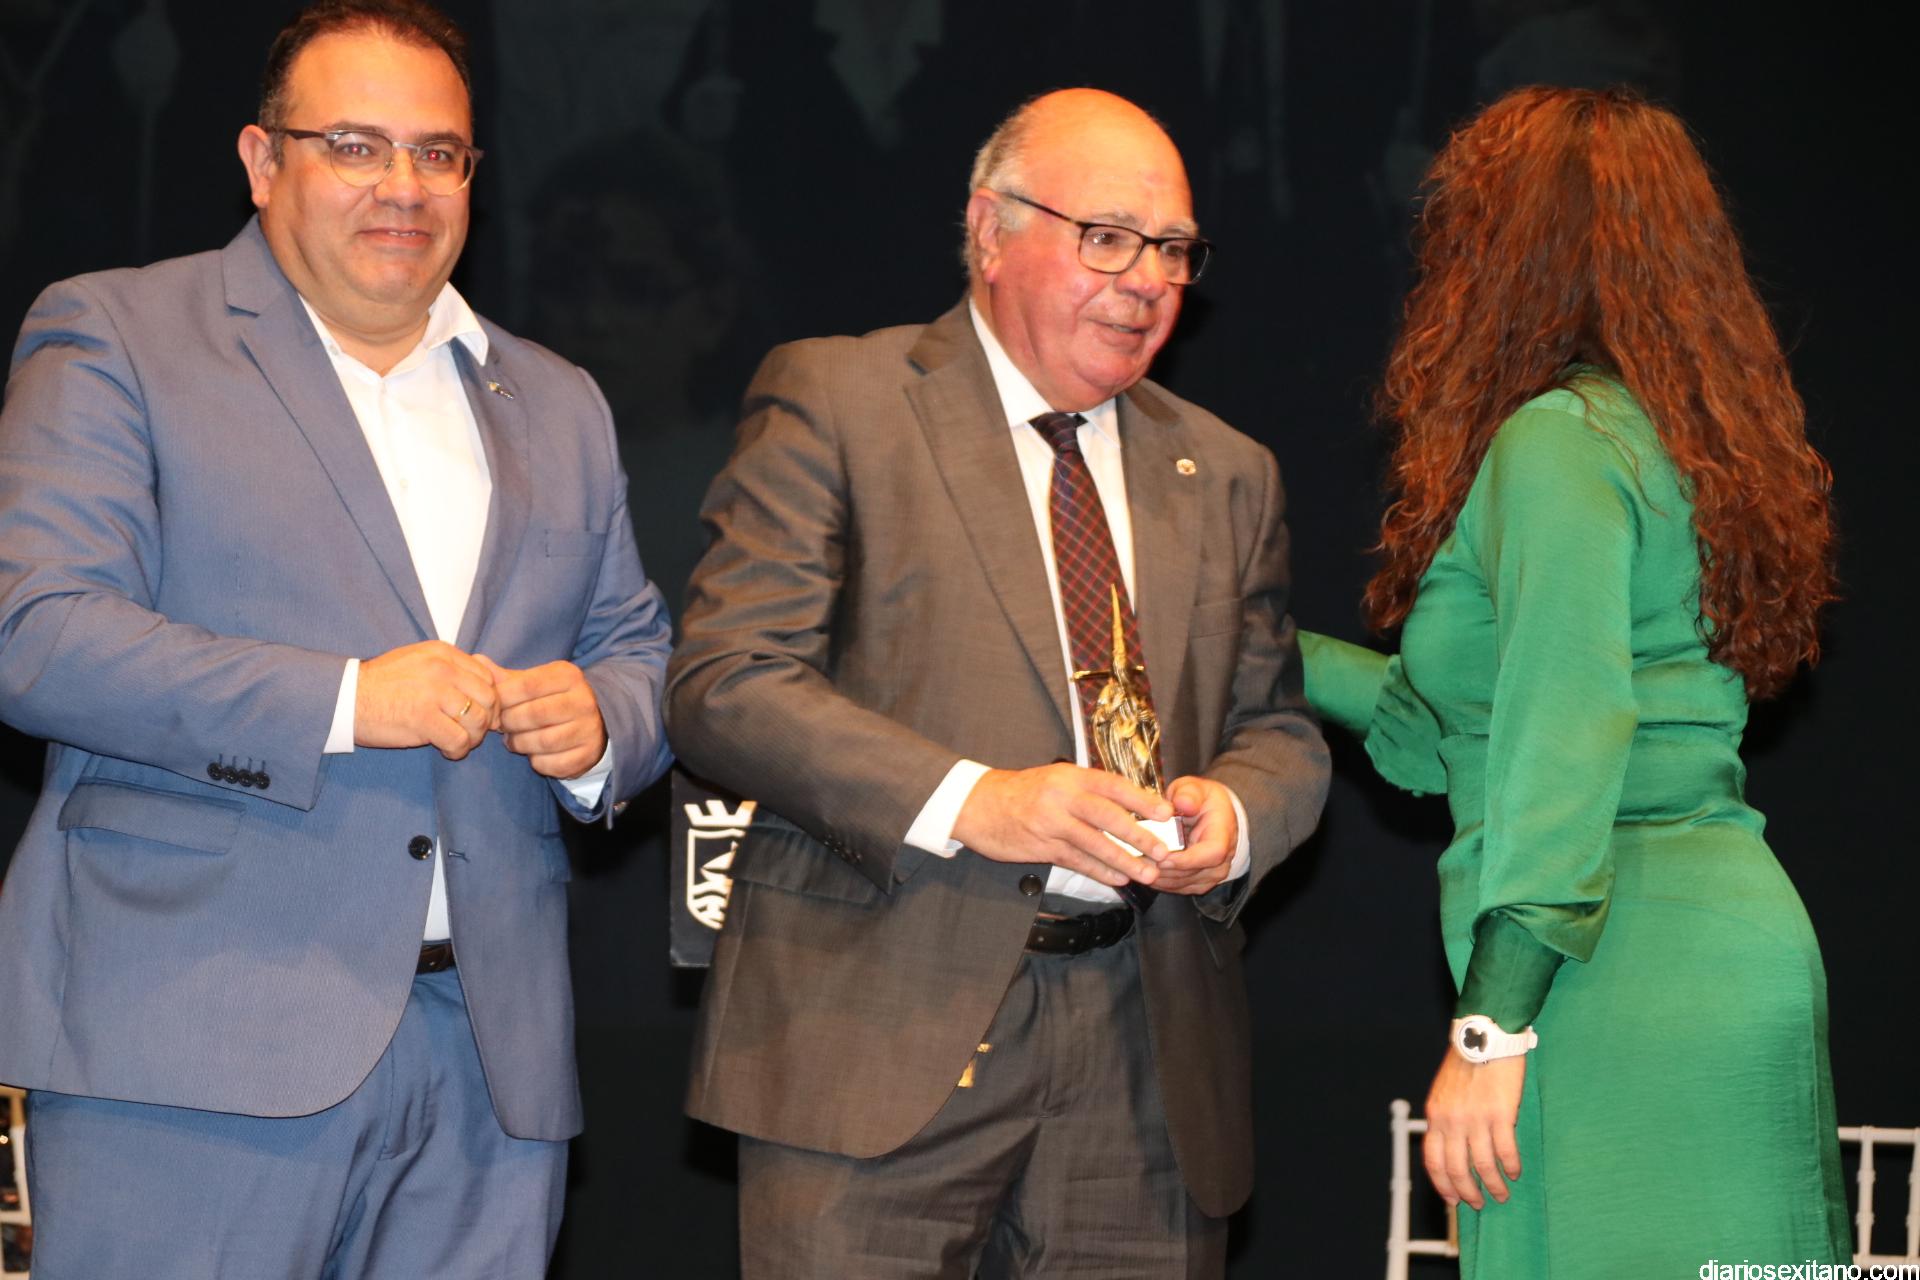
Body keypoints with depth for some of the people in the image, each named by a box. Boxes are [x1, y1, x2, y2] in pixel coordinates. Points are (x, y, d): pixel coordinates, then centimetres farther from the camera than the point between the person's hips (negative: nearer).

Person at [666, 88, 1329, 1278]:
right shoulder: (835, 403, 2)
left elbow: (1281, 730, 20)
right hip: (882, 1040, -4)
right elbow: (724, 680, -7)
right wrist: (968, 802, -18)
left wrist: (1235, 813, -4)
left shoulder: (1227, 473, 18)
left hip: (1146, 1051, 5)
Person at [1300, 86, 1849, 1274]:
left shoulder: (1559, 442, -9)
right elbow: (1467, 725, 23)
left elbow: (1566, 738, -19)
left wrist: (1493, 1028, -21)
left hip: (1620, 982, -9)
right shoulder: (1678, 441, 19)